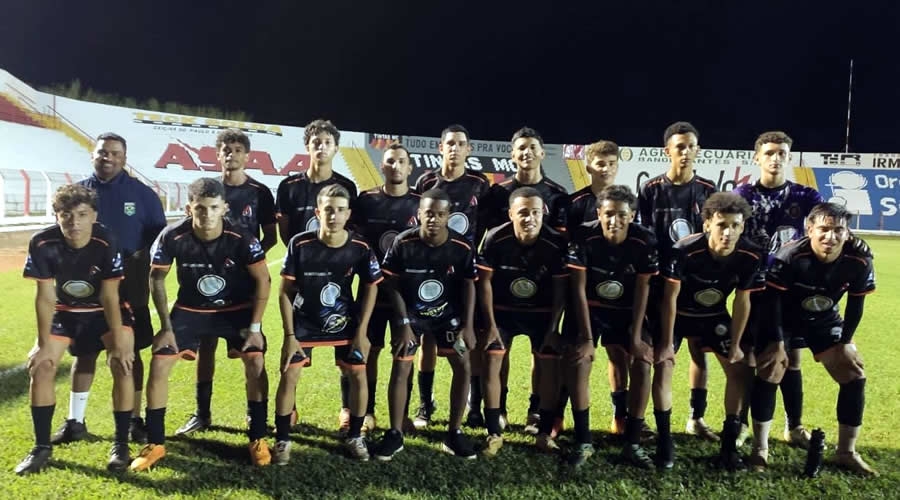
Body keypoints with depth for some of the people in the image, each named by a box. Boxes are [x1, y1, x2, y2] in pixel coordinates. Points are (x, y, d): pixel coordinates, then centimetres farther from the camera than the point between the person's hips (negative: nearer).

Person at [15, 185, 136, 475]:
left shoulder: (106, 242, -29)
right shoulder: (42, 244, -23)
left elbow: (109, 297, -23)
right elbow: (45, 297, -15)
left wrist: (118, 344, -23)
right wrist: (43, 345, -14)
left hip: (107, 311, -2)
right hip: (65, 311, 3)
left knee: (122, 365, -19)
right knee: (40, 367, -8)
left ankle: (121, 444, -5)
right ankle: (42, 447, 9)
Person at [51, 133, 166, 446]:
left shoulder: (142, 194, -1)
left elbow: (159, 237, 1)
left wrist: (139, 265, -11)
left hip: (129, 287, -2)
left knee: (129, 352, 5)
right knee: (84, 351, 8)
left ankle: (135, 419, 16)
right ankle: (75, 422, 19)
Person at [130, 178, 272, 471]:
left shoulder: (241, 239, -27)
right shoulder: (172, 237, -24)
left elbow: (263, 280, -13)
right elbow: (156, 278, -6)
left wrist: (254, 327, -15)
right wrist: (166, 326, -8)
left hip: (237, 308, -1)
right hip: (190, 309, 1)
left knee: (255, 361, -16)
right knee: (159, 364, -7)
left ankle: (258, 439, 2)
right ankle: (155, 444, 10)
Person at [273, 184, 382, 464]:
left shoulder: (360, 247, -17)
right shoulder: (300, 244, -20)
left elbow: (370, 288, -3)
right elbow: (286, 291, -11)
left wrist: (361, 331, -6)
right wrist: (289, 335, -13)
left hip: (344, 323, 1)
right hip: (304, 322, -1)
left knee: (358, 375, -3)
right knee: (289, 376, -5)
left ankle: (354, 437, 17)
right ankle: (282, 440, 13)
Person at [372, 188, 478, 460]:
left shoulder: (462, 247, -18)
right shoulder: (403, 243, -22)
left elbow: (469, 285, -6)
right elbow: (392, 284, -12)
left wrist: (468, 325, -9)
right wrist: (403, 322, -13)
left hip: (447, 314, 2)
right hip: (410, 314, -1)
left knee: (462, 366, -4)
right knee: (400, 369, -4)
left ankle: (454, 433, 11)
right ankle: (395, 434, 12)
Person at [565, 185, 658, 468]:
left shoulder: (645, 242, -20)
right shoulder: (583, 237, -25)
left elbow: (642, 289, -12)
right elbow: (578, 289, -20)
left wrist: (636, 336, -13)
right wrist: (586, 336, -21)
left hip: (626, 311, 2)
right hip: (588, 308, -2)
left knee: (644, 364, -11)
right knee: (578, 363, -18)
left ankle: (633, 443, 3)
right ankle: (583, 442, -4)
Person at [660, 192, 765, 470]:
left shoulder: (751, 256, -22)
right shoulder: (685, 250, -34)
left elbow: (742, 301, -8)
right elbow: (670, 297, -24)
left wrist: (735, 345, -5)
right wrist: (667, 343, -21)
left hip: (714, 314, 4)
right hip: (678, 313, -3)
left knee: (739, 369, -3)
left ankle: (729, 444, 9)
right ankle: (663, 440, 0)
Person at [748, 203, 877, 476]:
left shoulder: (859, 261, -21)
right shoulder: (789, 256, -32)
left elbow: (856, 304, -6)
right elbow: (773, 298, -21)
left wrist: (845, 342, -5)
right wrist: (778, 342, -19)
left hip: (825, 320, 4)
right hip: (783, 318, -4)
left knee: (854, 376, -1)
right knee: (769, 373, -14)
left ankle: (846, 452, 15)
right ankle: (760, 449, -1)